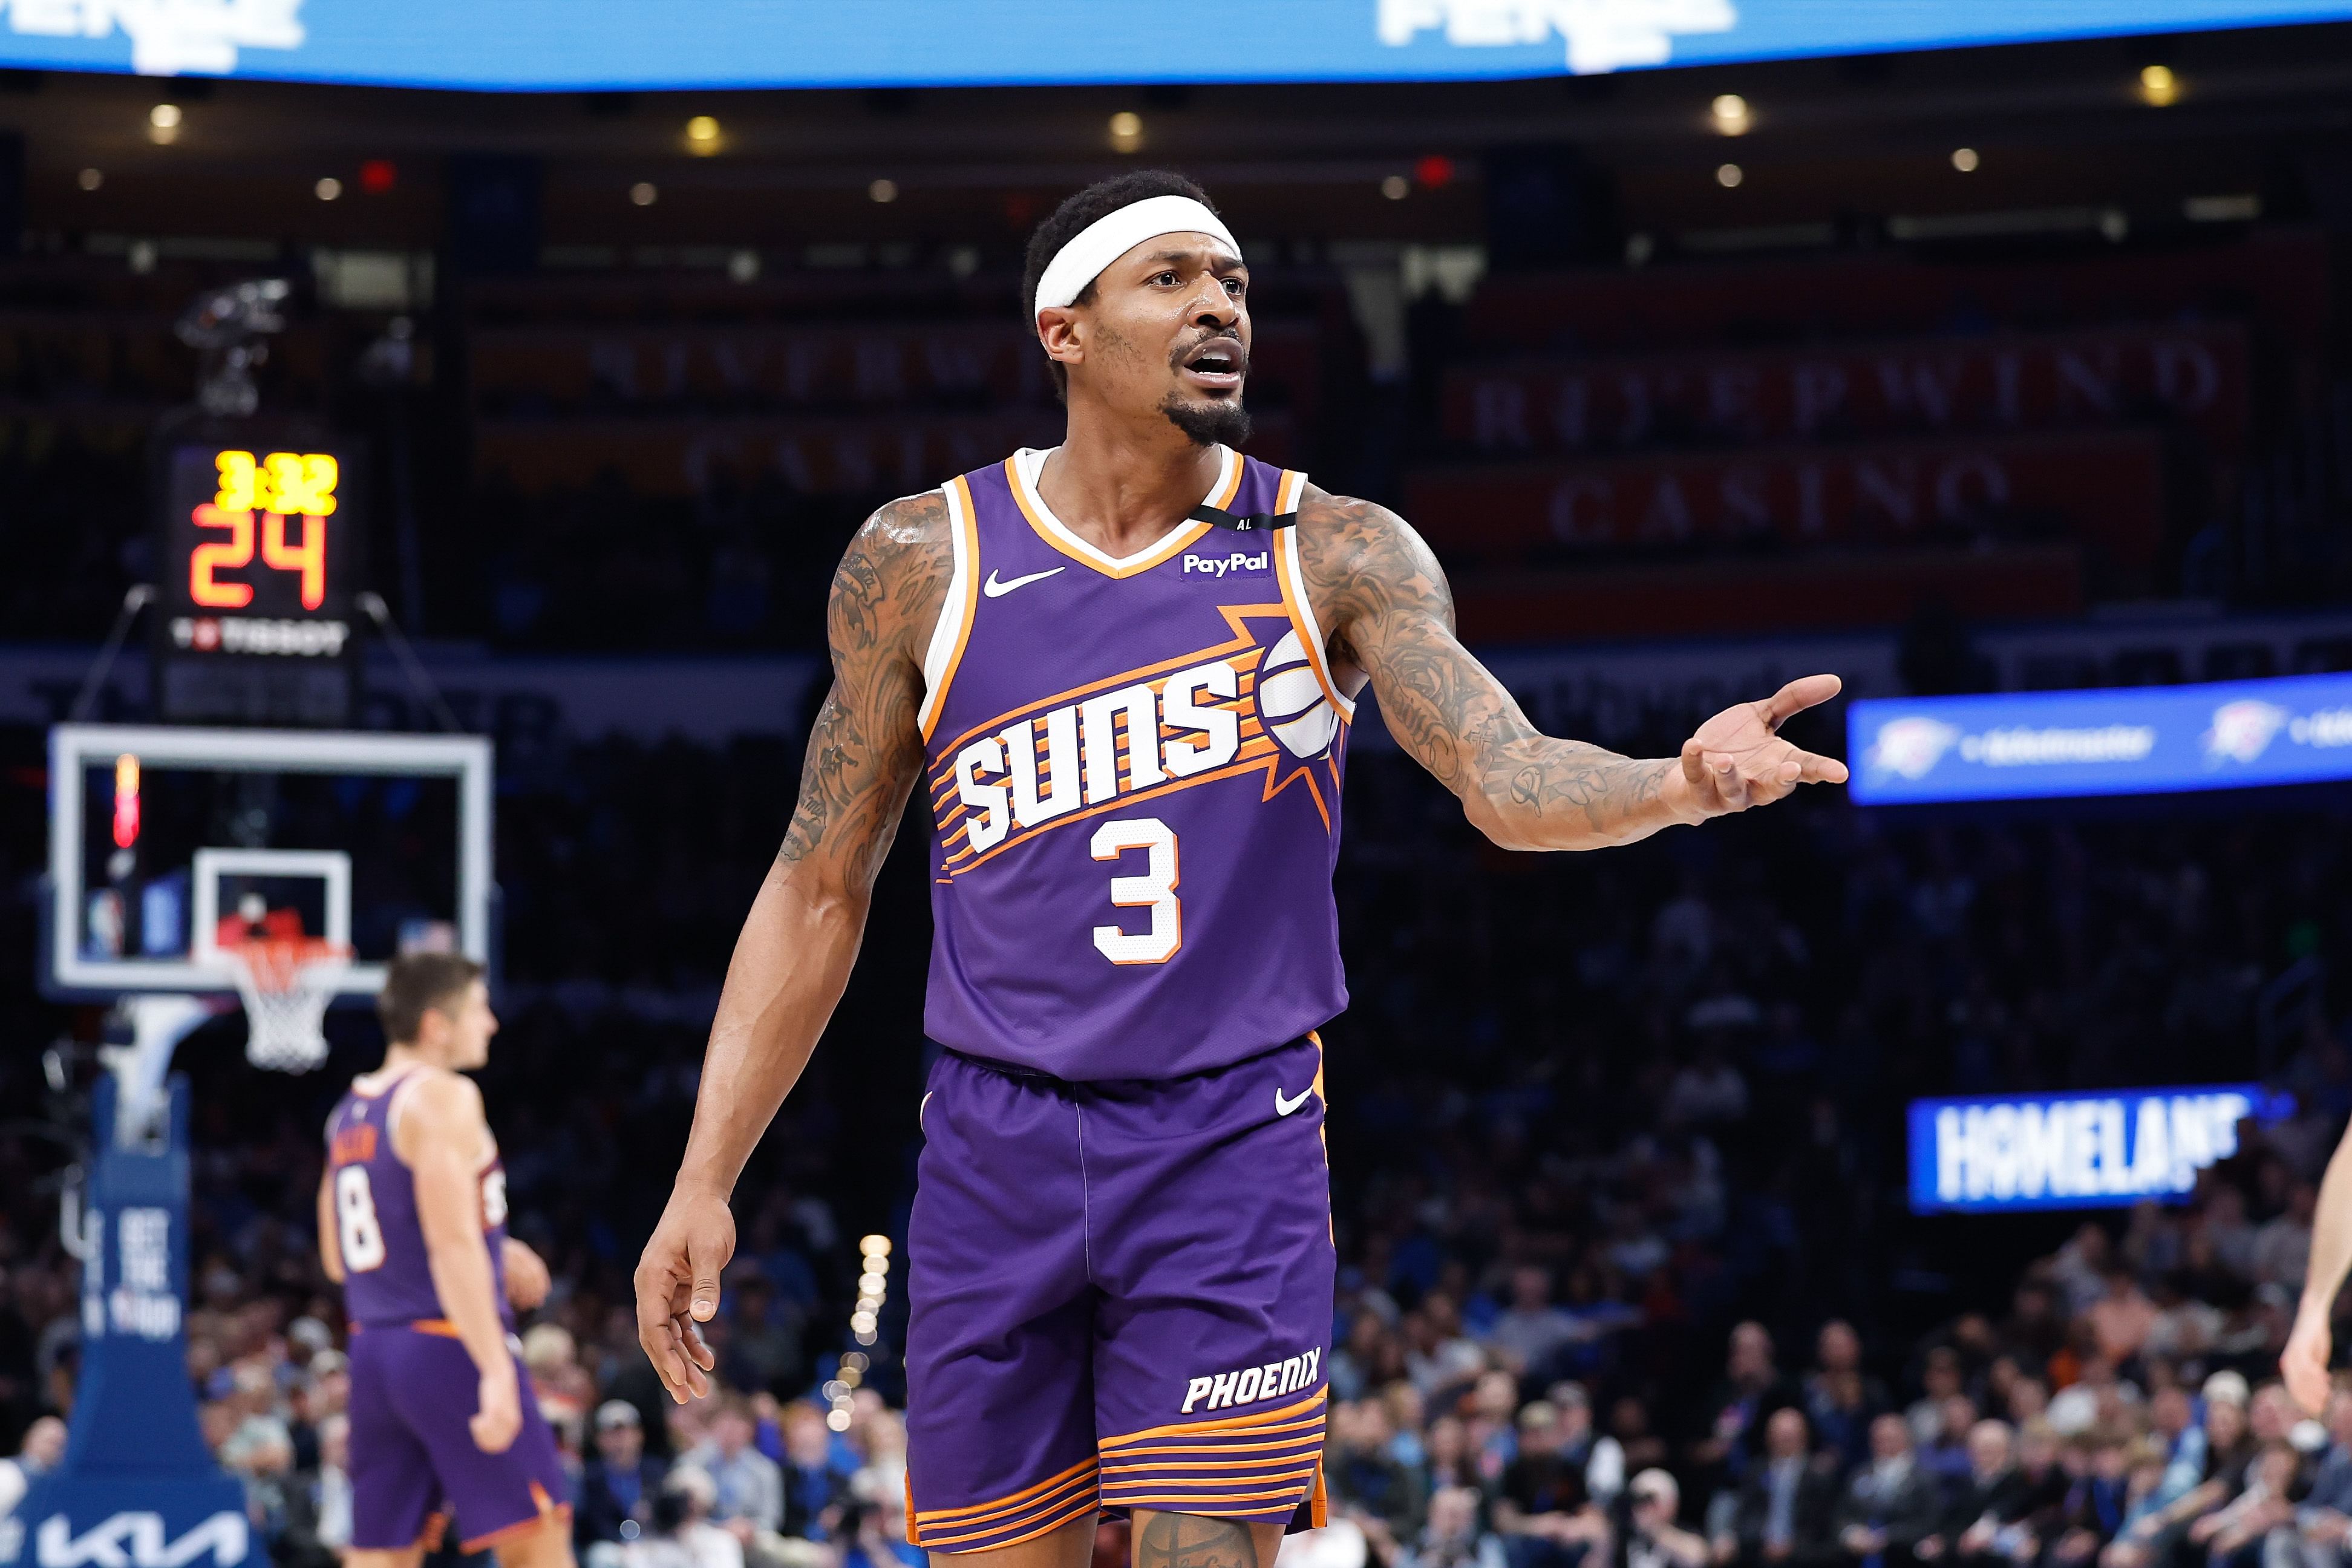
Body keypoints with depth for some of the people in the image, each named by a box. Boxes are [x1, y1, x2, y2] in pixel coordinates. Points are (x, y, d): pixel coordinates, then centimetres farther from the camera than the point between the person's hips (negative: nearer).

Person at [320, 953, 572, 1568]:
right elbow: (453, 1242, -20)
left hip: (374, 1350, 8)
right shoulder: (442, 1098, -11)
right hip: (447, 1347, -8)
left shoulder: (350, 1111, 16)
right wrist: (496, 1371, -24)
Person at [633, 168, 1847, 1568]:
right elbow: (821, 892, 8)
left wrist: (1678, 785, -37)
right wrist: (706, 1180, 3)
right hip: (997, 1156, 1)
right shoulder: (922, 563, 1)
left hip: (1233, 1151, -1)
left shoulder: (1338, 556, -1)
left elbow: (1510, 780, -14)